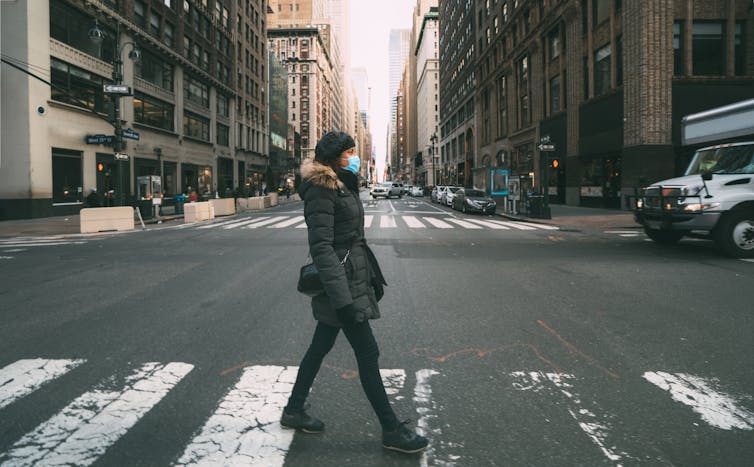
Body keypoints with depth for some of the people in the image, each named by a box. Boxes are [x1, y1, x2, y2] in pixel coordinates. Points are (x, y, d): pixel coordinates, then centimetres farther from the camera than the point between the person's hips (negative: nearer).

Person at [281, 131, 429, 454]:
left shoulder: (343, 185, 14)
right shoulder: (321, 190, -16)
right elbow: (321, 247, -22)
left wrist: (374, 275, 21)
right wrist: (342, 298, -27)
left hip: (353, 279, 10)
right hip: (339, 282, -10)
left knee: (321, 346, 17)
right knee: (368, 353, -2)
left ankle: (294, 410, 32)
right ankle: (391, 430, 10)